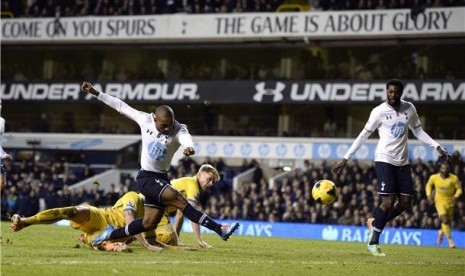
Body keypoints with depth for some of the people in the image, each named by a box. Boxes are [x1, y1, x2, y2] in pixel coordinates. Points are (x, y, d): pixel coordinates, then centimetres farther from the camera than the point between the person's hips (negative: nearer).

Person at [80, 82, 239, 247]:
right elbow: (121, 106, 1)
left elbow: (185, 137, -40)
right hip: (146, 178, -3)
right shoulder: (145, 120, -9)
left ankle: (111, 234, 28)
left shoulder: (178, 129, -14)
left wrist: (188, 146, -64)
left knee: (149, 223, 8)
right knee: (179, 200, -22)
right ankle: (219, 230, -29)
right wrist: (95, 93, 4)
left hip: (161, 179, 3)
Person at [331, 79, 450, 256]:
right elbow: (364, 135, -4)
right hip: (384, 160, -5)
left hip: (402, 162, 5)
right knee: (388, 202, -13)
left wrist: (436, 147, 7)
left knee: (405, 203, 2)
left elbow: (418, 131, 18)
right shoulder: (379, 111, -8)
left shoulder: (409, 109, 5)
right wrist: (345, 159, -7)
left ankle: (374, 223, 24)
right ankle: (373, 243, -1)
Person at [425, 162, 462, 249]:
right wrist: (429, 194, -6)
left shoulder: (454, 178, -14)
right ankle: (450, 240, -9)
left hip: (450, 202, 1)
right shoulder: (434, 177, -10)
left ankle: (441, 232, 45)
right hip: (439, 201, -1)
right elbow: (429, 185, 10)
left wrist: (456, 196, -24)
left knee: (448, 221, 11)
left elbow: (459, 189, -5)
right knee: (445, 220, -18)